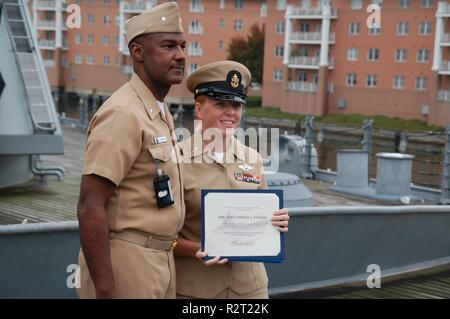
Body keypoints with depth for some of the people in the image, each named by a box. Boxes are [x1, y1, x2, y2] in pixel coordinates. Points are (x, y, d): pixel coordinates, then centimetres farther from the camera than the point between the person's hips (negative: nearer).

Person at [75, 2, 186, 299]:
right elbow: (90, 206, -21)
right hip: (126, 263, -9)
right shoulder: (123, 113, -16)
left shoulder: (161, 112, 12)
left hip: (159, 262, 9)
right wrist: (104, 289, -24)